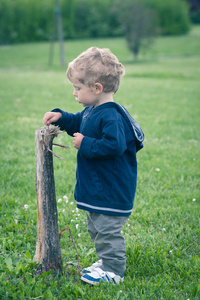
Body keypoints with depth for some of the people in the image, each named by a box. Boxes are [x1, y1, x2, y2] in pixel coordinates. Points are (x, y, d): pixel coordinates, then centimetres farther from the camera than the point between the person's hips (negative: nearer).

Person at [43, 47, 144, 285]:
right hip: (95, 188, 11)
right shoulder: (92, 111, 8)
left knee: (107, 230, -2)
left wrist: (85, 144, -24)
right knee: (96, 228, 21)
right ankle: (106, 261, 35)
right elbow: (77, 124, 28)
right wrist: (60, 117, 11)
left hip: (111, 191, -11)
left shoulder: (111, 116, -24)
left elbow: (114, 145, -34)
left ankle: (113, 271, 10)